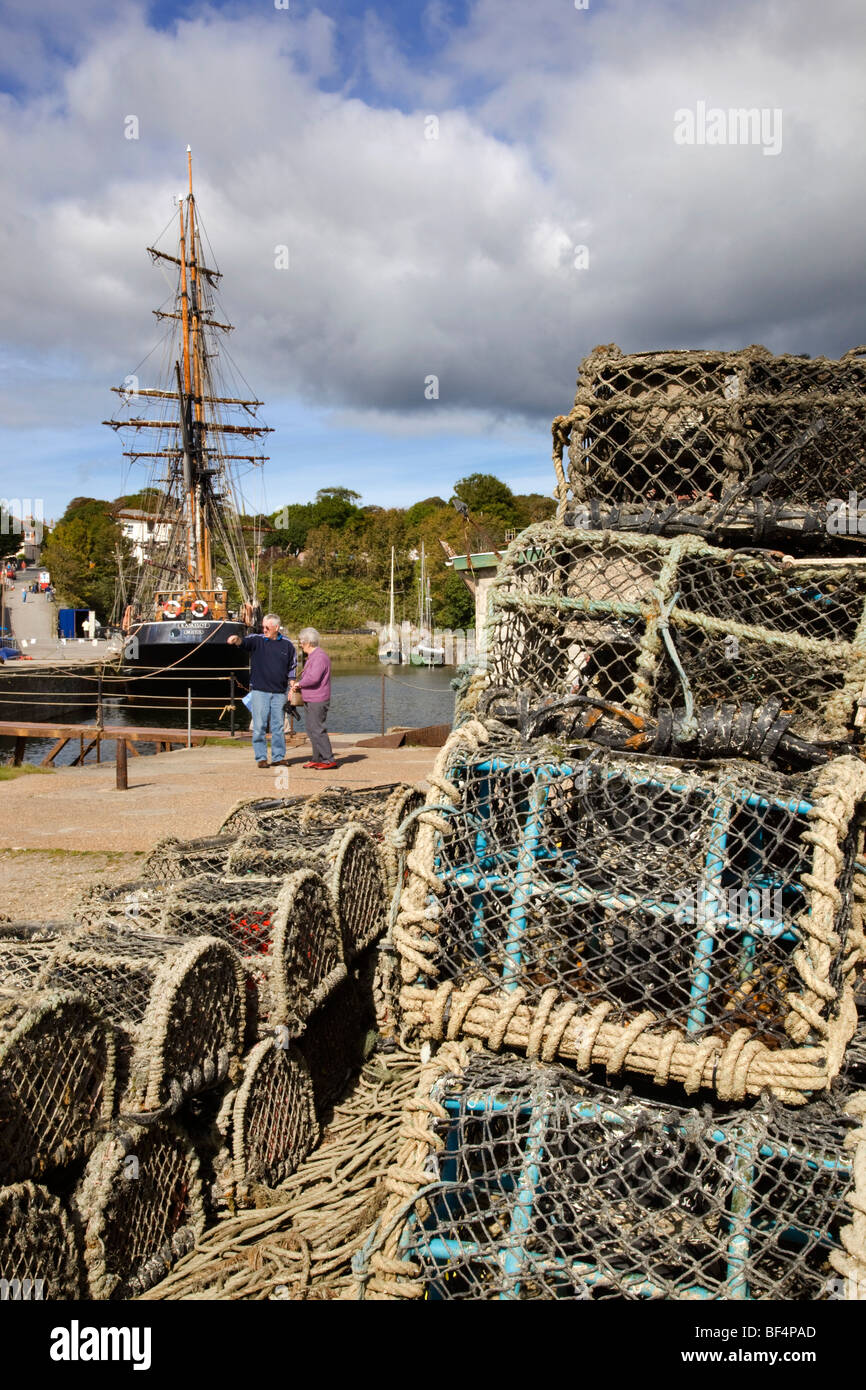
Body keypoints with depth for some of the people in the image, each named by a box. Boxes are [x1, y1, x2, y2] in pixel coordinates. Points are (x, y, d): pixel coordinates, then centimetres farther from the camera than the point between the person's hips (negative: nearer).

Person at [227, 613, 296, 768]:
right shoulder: (257, 640, 2)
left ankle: (278, 757, 14)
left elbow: (292, 668, 14)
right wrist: (236, 639, -42)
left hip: (279, 692, 1)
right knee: (259, 726, -1)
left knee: (278, 726, 6)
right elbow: (244, 642, -19)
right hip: (259, 691, -1)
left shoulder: (287, 644, 7)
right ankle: (261, 758, 6)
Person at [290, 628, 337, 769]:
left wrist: (299, 683, -12)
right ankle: (317, 759, 19)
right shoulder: (311, 657, 19)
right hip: (310, 700, 11)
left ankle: (329, 760, -10)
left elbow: (313, 678, -26)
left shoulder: (320, 657, -16)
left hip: (318, 701, -11)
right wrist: (296, 684, 9)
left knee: (316, 730, -11)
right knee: (311, 730, 13)